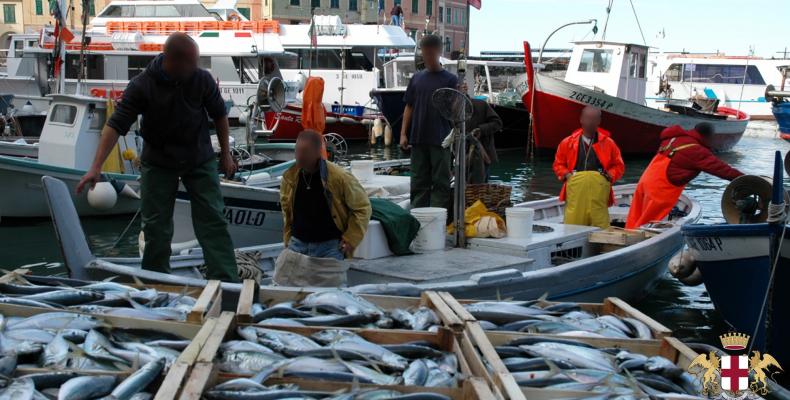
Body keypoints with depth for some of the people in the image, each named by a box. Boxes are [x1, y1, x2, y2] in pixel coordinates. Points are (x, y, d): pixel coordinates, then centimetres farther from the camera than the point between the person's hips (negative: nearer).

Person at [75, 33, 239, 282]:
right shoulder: (141, 86, -18)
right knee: (155, 226, 3)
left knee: (213, 221, -4)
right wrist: (96, 167, -28)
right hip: (158, 164, -1)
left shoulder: (202, 79, -13)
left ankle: (227, 283, -2)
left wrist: (225, 155, 5)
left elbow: (219, 115, 2)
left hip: (200, 161, 1)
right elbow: (115, 125, -20)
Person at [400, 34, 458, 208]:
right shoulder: (417, 78, 10)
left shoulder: (449, 80, 0)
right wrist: (403, 134, 5)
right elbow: (409, 108, 12)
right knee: (419, 182, 8)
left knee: (440, 182, 1)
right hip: (418, 139, 3)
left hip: (440, 140, -3)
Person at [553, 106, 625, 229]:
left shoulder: (608, 143, 11)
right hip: (575, 189, 0)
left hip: (599, 190, 0)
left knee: (600, 228, -7)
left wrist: (610, 176, -2)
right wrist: (566, 175, 0)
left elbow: (619, 166, 16)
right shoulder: (568, 143, 12)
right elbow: (558, 164, 20)